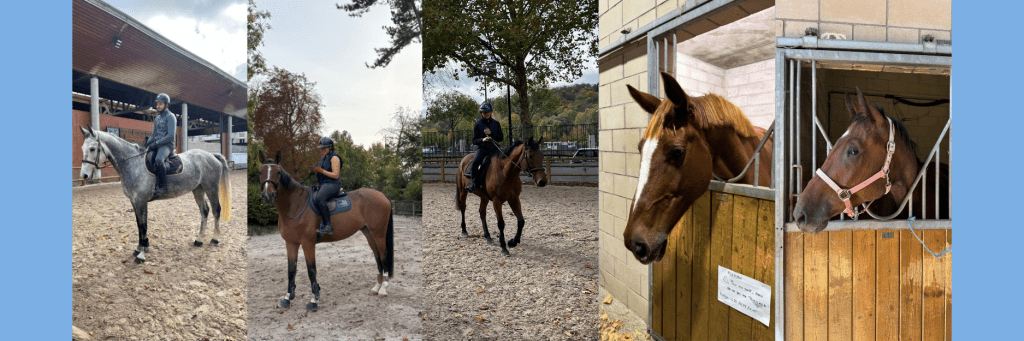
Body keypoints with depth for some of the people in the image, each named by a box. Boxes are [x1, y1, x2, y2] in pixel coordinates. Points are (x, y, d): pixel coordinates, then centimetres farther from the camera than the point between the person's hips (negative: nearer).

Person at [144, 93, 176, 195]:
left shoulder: (170, 117, -5)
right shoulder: (157, 119, 20)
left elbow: (171, 136, -15)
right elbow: (154, 135, 24)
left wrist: (156, 143, -19)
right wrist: (147, 143, 4)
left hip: (167, 145, -9)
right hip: (156, 145, 9)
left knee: (159, 159, -37)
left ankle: (163, 186, -32)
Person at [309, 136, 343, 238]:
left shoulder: (334, 158, -8)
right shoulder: (324, 158, 20)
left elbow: (336, 175, -15)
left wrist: (321, 171, -18)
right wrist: (315, 170, 6)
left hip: (332, 184, -10)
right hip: (323, 184, 11)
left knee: (318, 199, -34)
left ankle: (328, 225, -31)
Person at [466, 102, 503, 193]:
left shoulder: (496, 123, 12)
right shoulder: (477, 124, 6)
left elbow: (501, 138, 10)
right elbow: (474, 141, 4)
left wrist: (491, 133, -7)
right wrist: (482, 139, -18)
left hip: (494, 148, 3)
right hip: (482, 148, -3)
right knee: (475, 162, -29)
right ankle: (473, 180, -13)